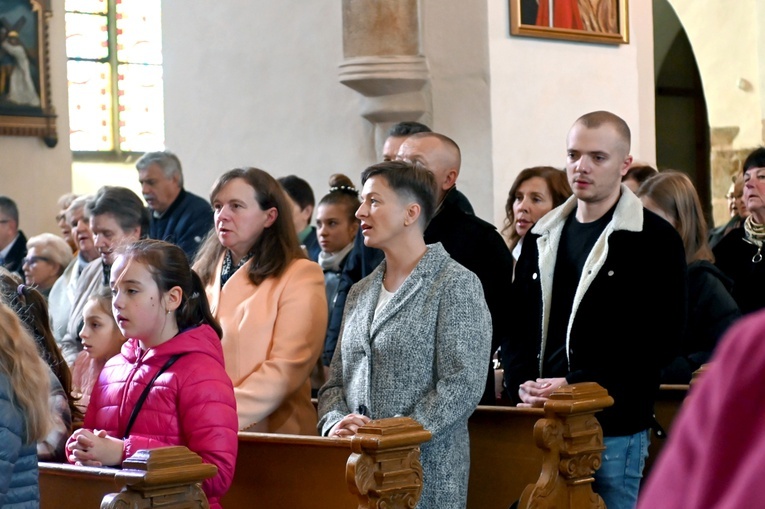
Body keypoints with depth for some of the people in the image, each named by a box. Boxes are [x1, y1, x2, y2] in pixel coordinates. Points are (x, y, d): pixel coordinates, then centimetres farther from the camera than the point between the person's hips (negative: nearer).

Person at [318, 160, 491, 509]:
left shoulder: (455, 285, -5)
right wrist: (336, 424, -6)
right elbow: (335, 382, 15)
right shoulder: (361, 292, 16)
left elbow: (462, 385, -14)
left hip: (426, 474, -6)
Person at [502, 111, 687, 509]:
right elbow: (517, 323, 15)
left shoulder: (655, 241, -4)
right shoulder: (543, 238, 14)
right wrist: (522, 383, -4)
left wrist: (577, 385, -17)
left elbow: (659, 339, -11)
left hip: (614, 429, -5)